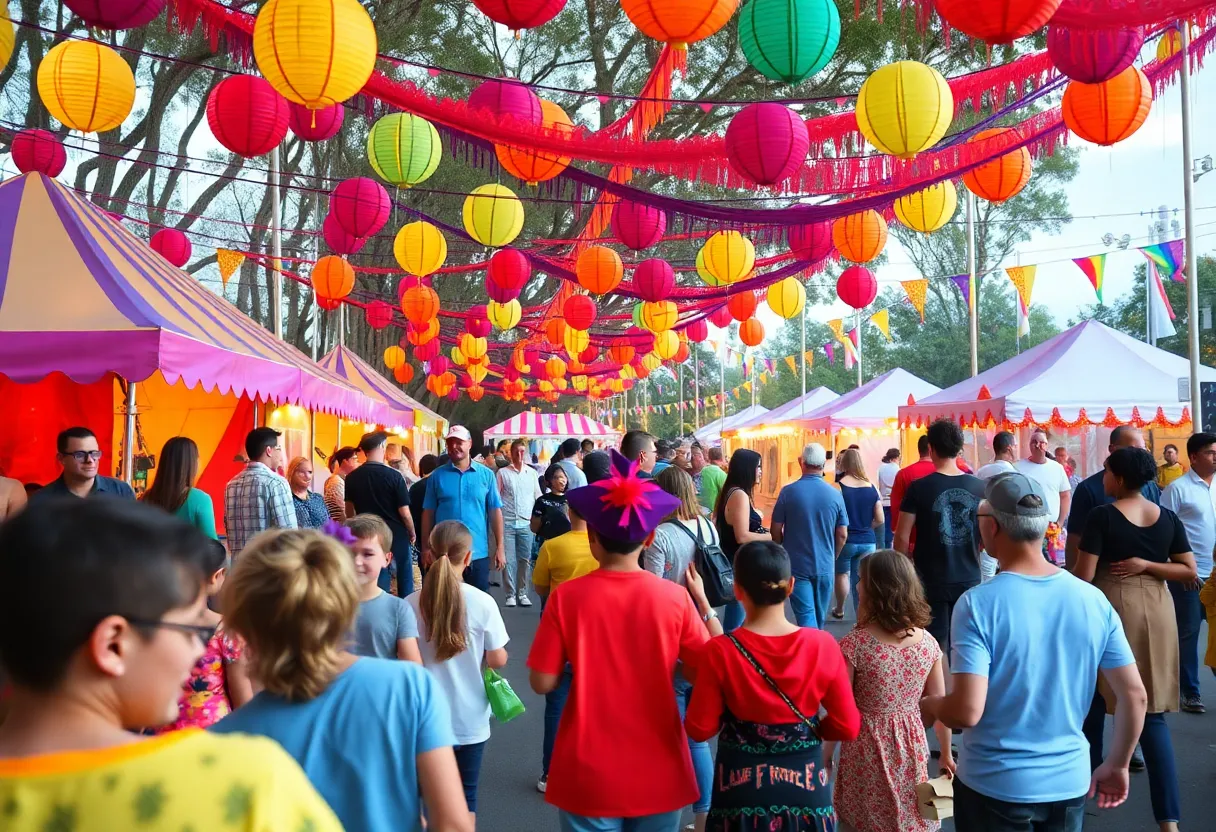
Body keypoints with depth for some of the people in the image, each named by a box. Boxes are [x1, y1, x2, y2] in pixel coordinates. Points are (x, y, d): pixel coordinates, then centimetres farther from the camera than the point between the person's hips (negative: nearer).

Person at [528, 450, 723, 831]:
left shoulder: (566, 597, -12)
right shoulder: (675, 598, -11)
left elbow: (543, 682, -8)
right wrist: (703, 602, 7)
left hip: (589, 775, -1)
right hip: (657, 774, 1)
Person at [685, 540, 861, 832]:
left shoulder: (719, 652, -18)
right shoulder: (822, 645, -14)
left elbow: (700, 729, -9)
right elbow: (848, 726, -6)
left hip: (741, 792, -1)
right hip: (806, 788, 1)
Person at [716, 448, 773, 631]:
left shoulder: (729, 492, 10)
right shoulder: (739, 494, -20)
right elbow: (742, 537, -25)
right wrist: (773, 536, -14)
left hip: (731, 560, 10)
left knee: (735, 610, 18)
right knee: (738, 615, -2)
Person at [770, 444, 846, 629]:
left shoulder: (788, 492, -10)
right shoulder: (835, 494, -6)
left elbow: (776, 530, -3)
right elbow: (843, 534, 1)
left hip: (797, 565, -2)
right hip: (825, 566, 2)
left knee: (806, 618, -2)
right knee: (819, 618, 17)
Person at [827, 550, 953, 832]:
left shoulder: (854, 645, -20)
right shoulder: (928, 643, -8)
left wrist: (825, 754, 0)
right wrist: (946, 754, 16)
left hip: (867, 750, -3)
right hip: (911, 747, 4)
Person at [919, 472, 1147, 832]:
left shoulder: (978, 604, -19)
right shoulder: (1093, 600, -6)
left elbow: (966, 712, -23)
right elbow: (1134, 696, 0)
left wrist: (930, 706, -1)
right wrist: (1117, 765, 15)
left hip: (993, 785, -4)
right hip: (1069, 782, 4)